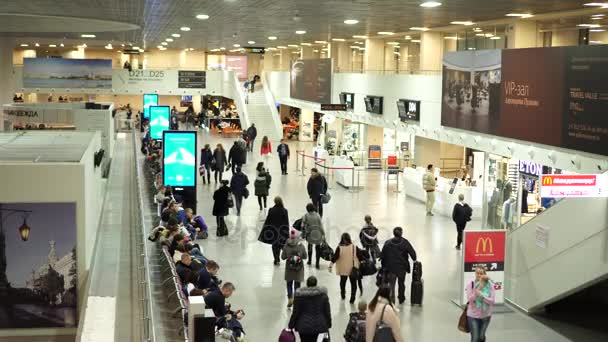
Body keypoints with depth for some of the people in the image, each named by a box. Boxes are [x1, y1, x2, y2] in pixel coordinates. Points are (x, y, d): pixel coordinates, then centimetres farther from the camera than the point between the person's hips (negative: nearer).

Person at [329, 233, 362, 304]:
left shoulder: (339, 248, -14)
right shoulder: (354, 247, -12)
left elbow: (335, 257, -12)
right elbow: (360, 255, -4)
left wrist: (331, 265, -4)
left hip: (343, 269, 1)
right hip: (353, 269, -1)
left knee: (343, 282, 23)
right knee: (353, 284, 10)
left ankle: (343, 295, 39)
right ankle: (352, 299, 5)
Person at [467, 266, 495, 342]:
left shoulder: (490, 285, -6)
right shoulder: (471, 285, -8)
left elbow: (492, 301, -11)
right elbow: (470, 299, -18)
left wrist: (481, 295, -27)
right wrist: (479, 287, -24)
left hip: (485, 315, 2)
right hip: (473, 315, -2)